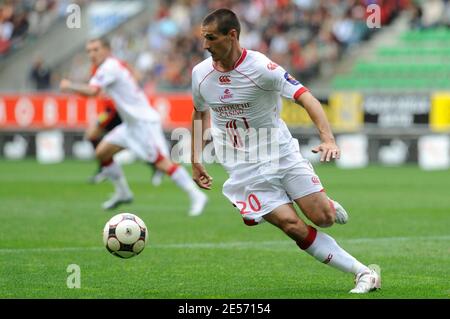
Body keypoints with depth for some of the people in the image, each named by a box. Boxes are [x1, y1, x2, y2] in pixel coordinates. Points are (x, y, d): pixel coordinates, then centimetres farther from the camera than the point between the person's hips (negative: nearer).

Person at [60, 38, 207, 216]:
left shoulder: (109, 67, -12)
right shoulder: (113, 66, 17)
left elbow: (92, 91, -24)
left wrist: (69, 86, -12)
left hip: (144, 121, -10)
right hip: (131, 123, 10)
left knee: (161, 161, -17)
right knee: (101, 152, 8)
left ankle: (196, 196, -18)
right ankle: (123, 193, 18)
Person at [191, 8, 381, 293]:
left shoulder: (260, 67, -16)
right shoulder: (200, 73, -1)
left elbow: (305, 97, -22)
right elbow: (200, 112, 19)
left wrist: (328, 139, -37)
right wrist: (196, 160, 14)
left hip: (282, 155, -2)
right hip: (245, 171, 2)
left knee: (323, 218, -11)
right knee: (294, 227, -15)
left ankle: (328, 206, 29)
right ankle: (365, 274, -9)